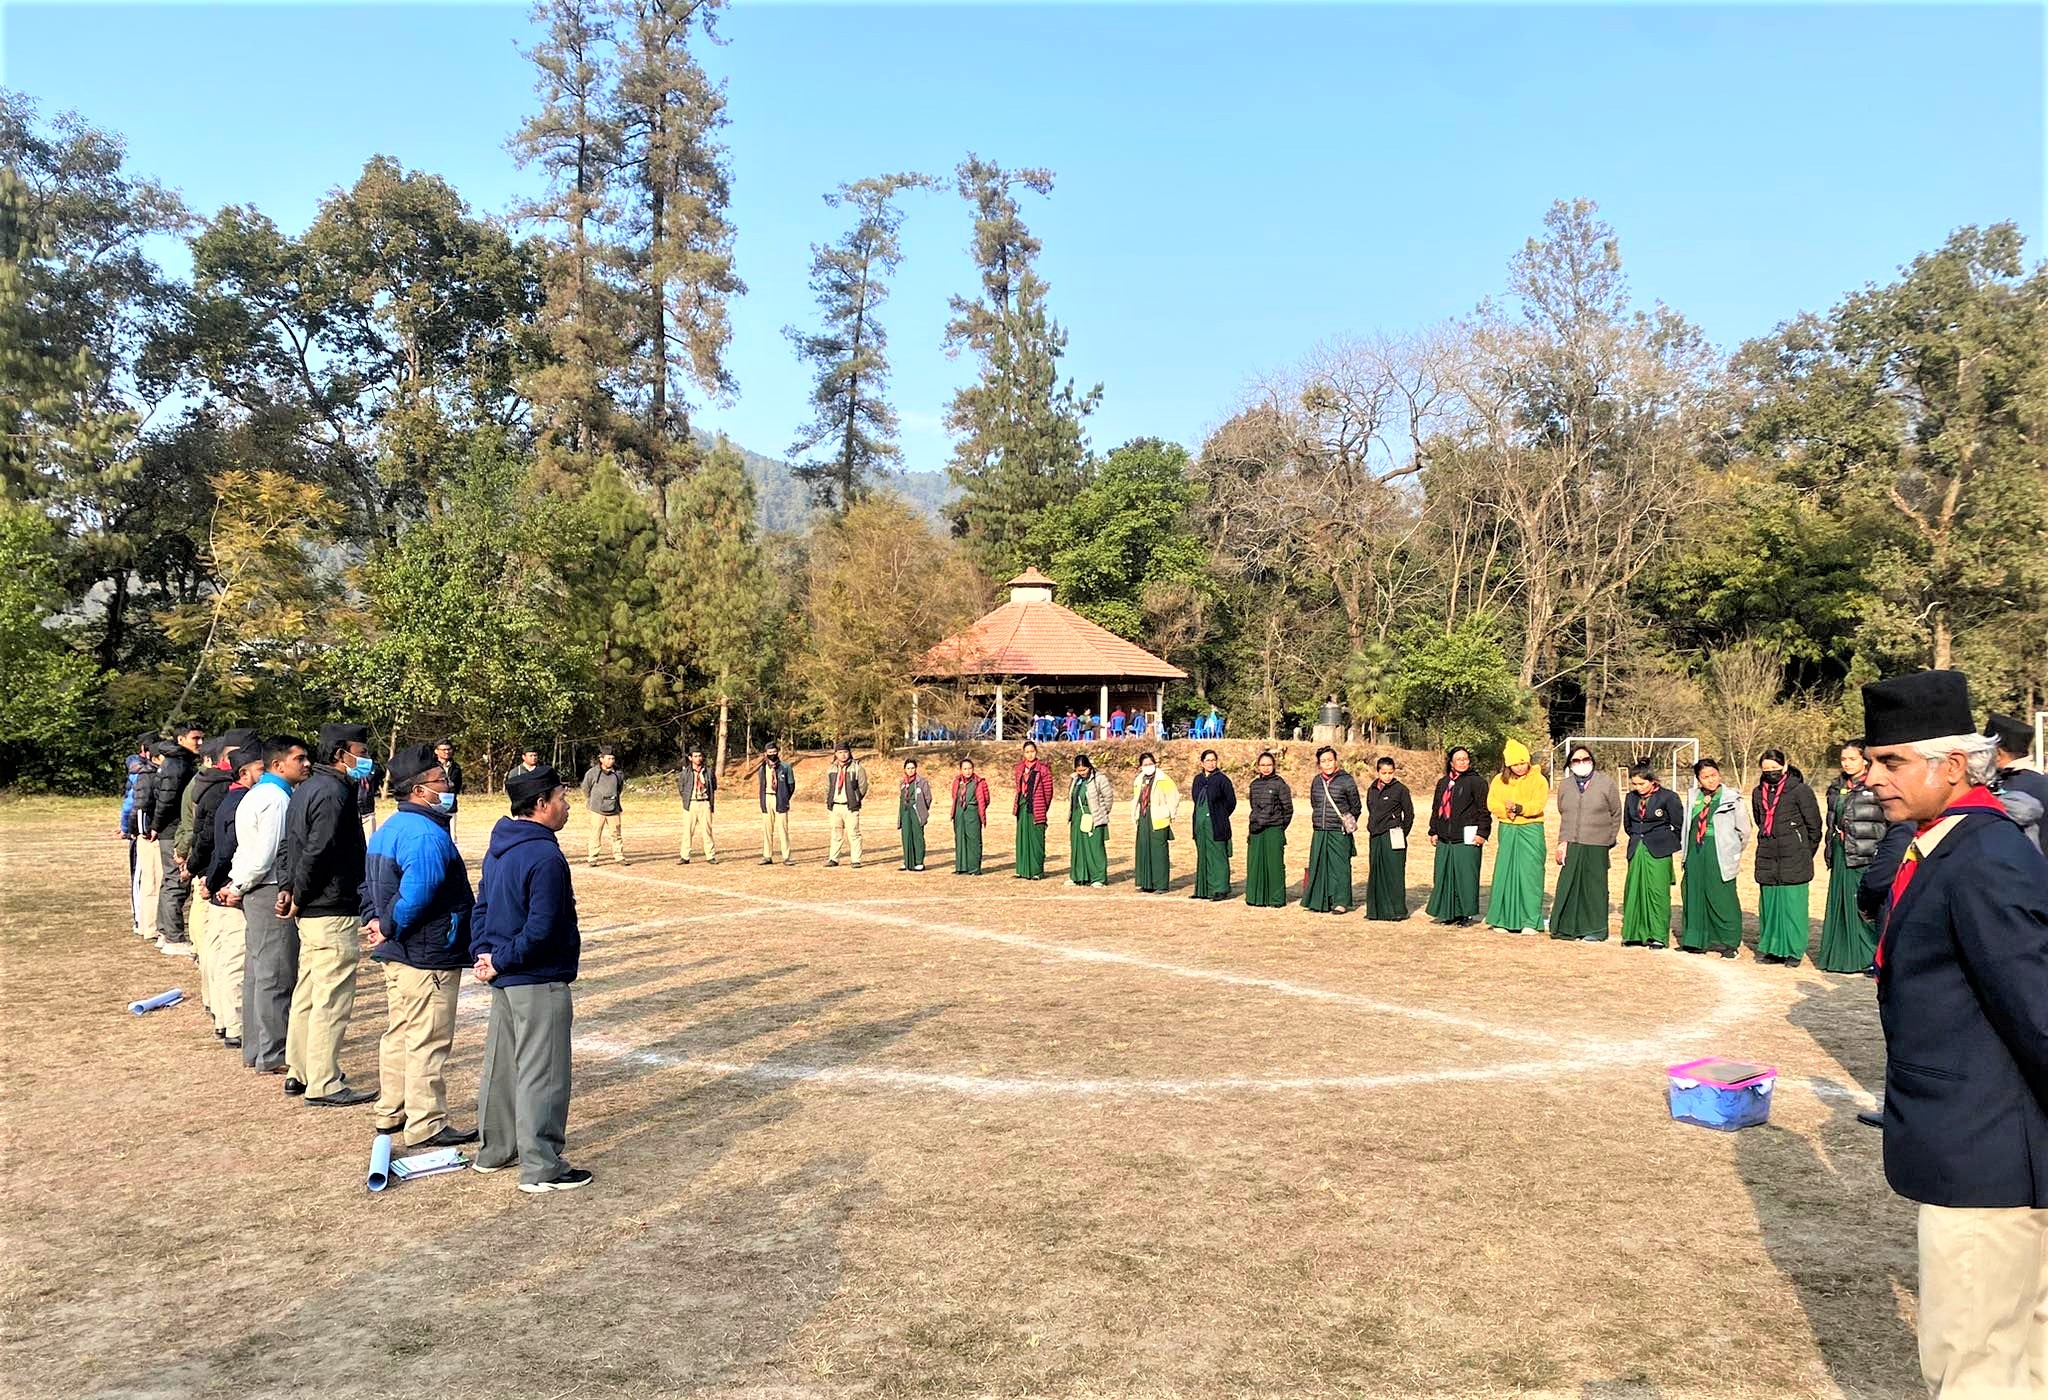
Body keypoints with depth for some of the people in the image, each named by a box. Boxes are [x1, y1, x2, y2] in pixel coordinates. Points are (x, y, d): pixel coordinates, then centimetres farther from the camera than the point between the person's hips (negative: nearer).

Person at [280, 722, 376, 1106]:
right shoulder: (333, 793, -17)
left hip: (311, 913, 11)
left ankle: (298, 1072, 28)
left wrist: (289, 889, 11)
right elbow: (316, 853, -22)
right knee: (332, 1000, -5)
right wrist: (299, 898, -11)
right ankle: (324, 1085, 0)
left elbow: (295, 845, 18)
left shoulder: (307, 788, 15)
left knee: (308, 994, 18)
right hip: (333, 913, -11)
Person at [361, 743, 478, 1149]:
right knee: (428, 1041, -1)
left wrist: (376, 923, 8)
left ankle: (390, 1113, 31)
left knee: (399, 1034, 20)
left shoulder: (389, 828, 12)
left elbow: (369, 887, 17)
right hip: (429, 956, -10)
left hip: (397, 954, 10)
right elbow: (416, 897, -28)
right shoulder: (428, 835, -22)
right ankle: (426, 1126, 6)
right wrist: (389, 930, -13)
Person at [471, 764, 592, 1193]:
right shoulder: (545, 857, -21)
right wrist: (501, 961, -12)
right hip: (539, 981, -10)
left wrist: (483, 955, 3)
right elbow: (540, 930, -24)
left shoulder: (498, 848, 9)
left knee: (500, 1065, 19)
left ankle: (493, 1150, 32)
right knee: (542, 1074, -2)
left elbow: (481, 908, 13)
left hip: (505, 980, 10)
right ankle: (541, 1169, 5)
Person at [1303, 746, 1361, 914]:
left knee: (1339, 866, -2)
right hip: (1319, 832, 5)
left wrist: (1348, 823, 1)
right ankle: (1319, 902, 16)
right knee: (1319, 866, 7)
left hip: (1339, 833, -5)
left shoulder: (1346, 780, -5)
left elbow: (1356, 807, 2)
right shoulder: (1316, 781, 9)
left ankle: (1341, 902, 6)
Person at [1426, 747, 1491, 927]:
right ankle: (1448, 912, 16)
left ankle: (1466, 914, 5)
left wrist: (1482, 833, -11)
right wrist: (1434, 831, 16)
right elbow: (1436, 809, 21)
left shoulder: (1476, 782, -2)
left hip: (1467, 838, -6)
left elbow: (1484, 810, -5)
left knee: (1465, 876, -3)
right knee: (1444, 876, 7)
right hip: (1445, 839, 6)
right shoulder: (1443, 783, 16)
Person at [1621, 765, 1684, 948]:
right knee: (1634, 890, 2)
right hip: (1636, 850, 5)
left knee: (1657, 892, -5)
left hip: (1659, 852, -5)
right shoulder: (1631, 798, 8)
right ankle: (1635, 933, 10)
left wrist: (1668, 844, 7)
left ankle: (1658, 936, 1)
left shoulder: (1668, 797, -7)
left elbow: (1679, 825, 0)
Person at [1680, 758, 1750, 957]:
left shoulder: (1731, 799, -4)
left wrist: (1731, 852, 10)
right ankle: (1697, 940, 18)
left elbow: (1744, 831, 3)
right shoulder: (1693, 799, 10)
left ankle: (1729, 943, 6)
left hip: (1719, 857, -5)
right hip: (1695, 855, 5)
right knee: (1694, 896, 8)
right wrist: (1687, 854, 14)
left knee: (1722, 899, -4)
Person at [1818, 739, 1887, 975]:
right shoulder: (1836, 788, 15)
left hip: (1867, 857, -7)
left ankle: (1872, 957, 2)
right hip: (1841, 855, 7)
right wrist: (1830, 853, 18)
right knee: (1839, 904, 9)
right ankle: (1840, 954, 17)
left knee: (1866, 908, -6)